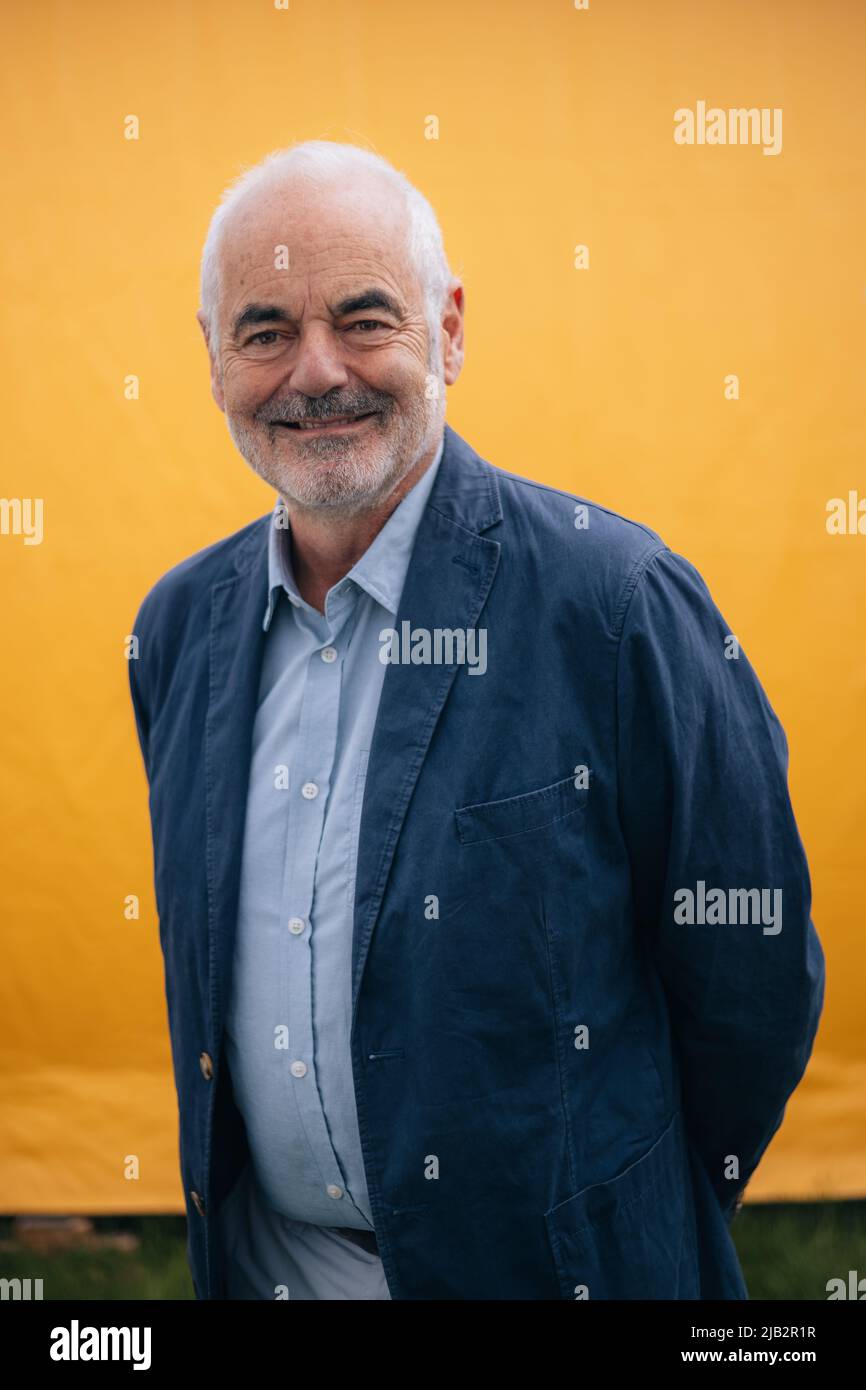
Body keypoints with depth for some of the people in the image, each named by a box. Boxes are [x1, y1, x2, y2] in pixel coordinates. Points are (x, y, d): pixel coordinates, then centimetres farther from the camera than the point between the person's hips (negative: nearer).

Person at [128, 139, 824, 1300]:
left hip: (545, 1260, -4)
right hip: (256, 1257, 5)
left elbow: (752, 971, -12)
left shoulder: (615, 598, -18)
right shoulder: (180, 624, 0)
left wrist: (636, 1214, -1)